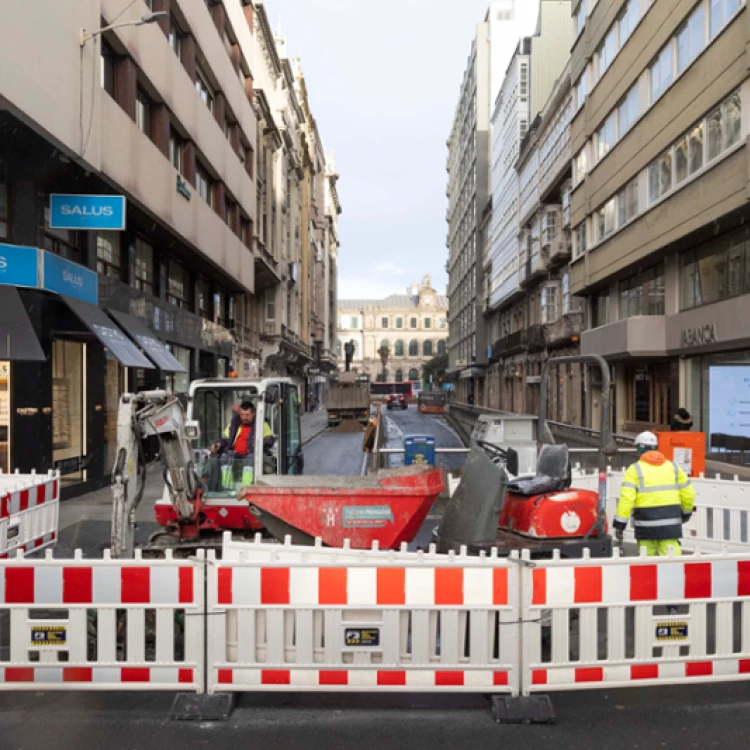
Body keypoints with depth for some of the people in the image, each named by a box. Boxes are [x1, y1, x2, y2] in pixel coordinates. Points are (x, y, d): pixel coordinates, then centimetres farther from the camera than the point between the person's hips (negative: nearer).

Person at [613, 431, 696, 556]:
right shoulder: (673, 467, 10)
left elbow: (626, 498, -12)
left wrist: (619, 524, -11)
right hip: (670, 522, 2)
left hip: (646, 523, -2)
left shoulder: (635, 469, -2)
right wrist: (686, 512, 30)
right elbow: (688, 494, 11)